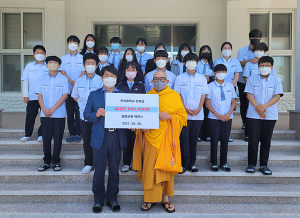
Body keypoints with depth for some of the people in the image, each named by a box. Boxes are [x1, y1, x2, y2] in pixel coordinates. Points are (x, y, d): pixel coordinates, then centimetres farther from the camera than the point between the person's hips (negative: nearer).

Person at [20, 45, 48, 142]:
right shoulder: (29, 66, 8)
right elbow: (25, 81, 8)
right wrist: (25, 95, 2)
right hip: (32, 97, 1)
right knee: (30, 116, 4)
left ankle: (41, 135, 16)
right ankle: (27, 135, 18)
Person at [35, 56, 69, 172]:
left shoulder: (63, 79, 2)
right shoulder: (42, 79, 9)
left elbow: (65, 95, -5)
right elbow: (40, 95, 6)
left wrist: (52, 109, -12)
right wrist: (44, 109, -9)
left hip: (59, 114, -2)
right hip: (45, 114, 2)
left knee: (58, 138, 2)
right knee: (46, 138, 5)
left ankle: (56, 161, 14)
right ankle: (46, 161, 17)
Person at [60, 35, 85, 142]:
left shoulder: (82, 58, 6)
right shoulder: (64, 59, 11)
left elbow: (83, 73, -1)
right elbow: (62, 73, 2)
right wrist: (72, 82, -14)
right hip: (68, 89, 2)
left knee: (78, 111, -3)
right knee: (69, 112, 3)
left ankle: (77, 133, 6)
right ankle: (71, 133, 11)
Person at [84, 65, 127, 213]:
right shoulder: (94, 95, 8)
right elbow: (86, 114, 5)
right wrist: (96, 115, -15)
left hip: (117, 137, 1)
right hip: (100, 138, -1)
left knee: (114, 170, 10)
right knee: (99, 171, 5)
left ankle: (112, 199, 25)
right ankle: (98, 200, 21)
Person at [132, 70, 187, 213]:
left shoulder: (174, 96, 5)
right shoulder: (147, 96, 12)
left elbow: (182, 116, 2)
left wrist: (170, 116, -17)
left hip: (166, 138, -2)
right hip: (150, 137, 2)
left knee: (165, 168, 2)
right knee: (149, 169, 1)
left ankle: (165, 199, 14)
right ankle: (150, 199, 13)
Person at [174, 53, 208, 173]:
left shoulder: (202, 78, 10)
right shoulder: (180, 78, 6)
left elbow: (203, 95, 7)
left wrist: (198, 109, -6)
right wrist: (185, 109, -8)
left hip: (198, 114, 1)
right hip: (184, 114, -1)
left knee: (193, 139, 6)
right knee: (184, 139, -3)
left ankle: (192, 163, 15)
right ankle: (185, 163, 5)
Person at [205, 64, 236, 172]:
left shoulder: (230, 86, 8)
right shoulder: (210, 86, -1)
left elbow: (233, 102, 9)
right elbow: (207, 103, -4)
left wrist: (229, 114, -7)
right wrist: (217, 115, -12)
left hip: (227, 118, 3)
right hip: (214, 118, -2)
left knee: (225, 140, 7)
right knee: (214, 140, 1)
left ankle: (224, 163, 17)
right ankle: (214, 164, 12)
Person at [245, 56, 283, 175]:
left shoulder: (276, 80, 6)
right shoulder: (252, 79, 5)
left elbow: (277, 96, -3)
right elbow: (249, 94, -1)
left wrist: (264, 106, -16)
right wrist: (257, 107, -14)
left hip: (270, 115, 1)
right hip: (253, 115, -1)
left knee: (266, 141, 6)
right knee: (253, 140, 0)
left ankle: (264, 165, 16)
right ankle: (251, 164, 10)